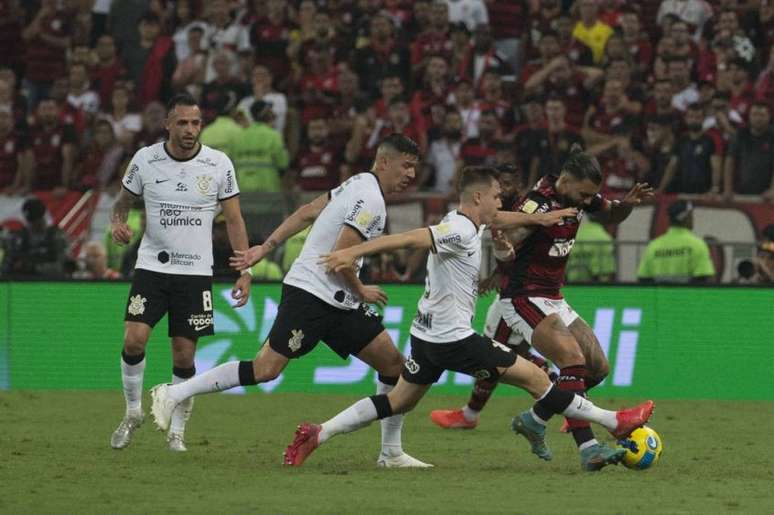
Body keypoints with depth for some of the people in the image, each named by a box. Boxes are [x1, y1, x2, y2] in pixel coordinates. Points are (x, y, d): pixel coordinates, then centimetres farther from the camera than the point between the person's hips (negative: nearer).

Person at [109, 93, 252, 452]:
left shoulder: (219, 164, -3)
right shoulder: (145, 160, -2)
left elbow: (234, 220, 3)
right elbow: (123, 200, 13)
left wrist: (245, 271, -3)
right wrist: (118, 222, -11)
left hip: (196, 272, 0)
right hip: (151, 265, 0)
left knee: (184, 356, -1)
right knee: (134, 340, -16)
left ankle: (177, 430, 15)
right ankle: (133, 412, 7)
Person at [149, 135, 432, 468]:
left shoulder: (360, 184, 15)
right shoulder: (370, 200, -15)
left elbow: (307, 213, 16)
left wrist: (266, 248, 16)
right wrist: (361, 292, -5)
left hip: (340, 304, 10)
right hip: (311, 294, -10)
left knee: (394, 365, 5)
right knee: (265, 369, -14)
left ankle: (391, 453, 12)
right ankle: (173, 394, -6)